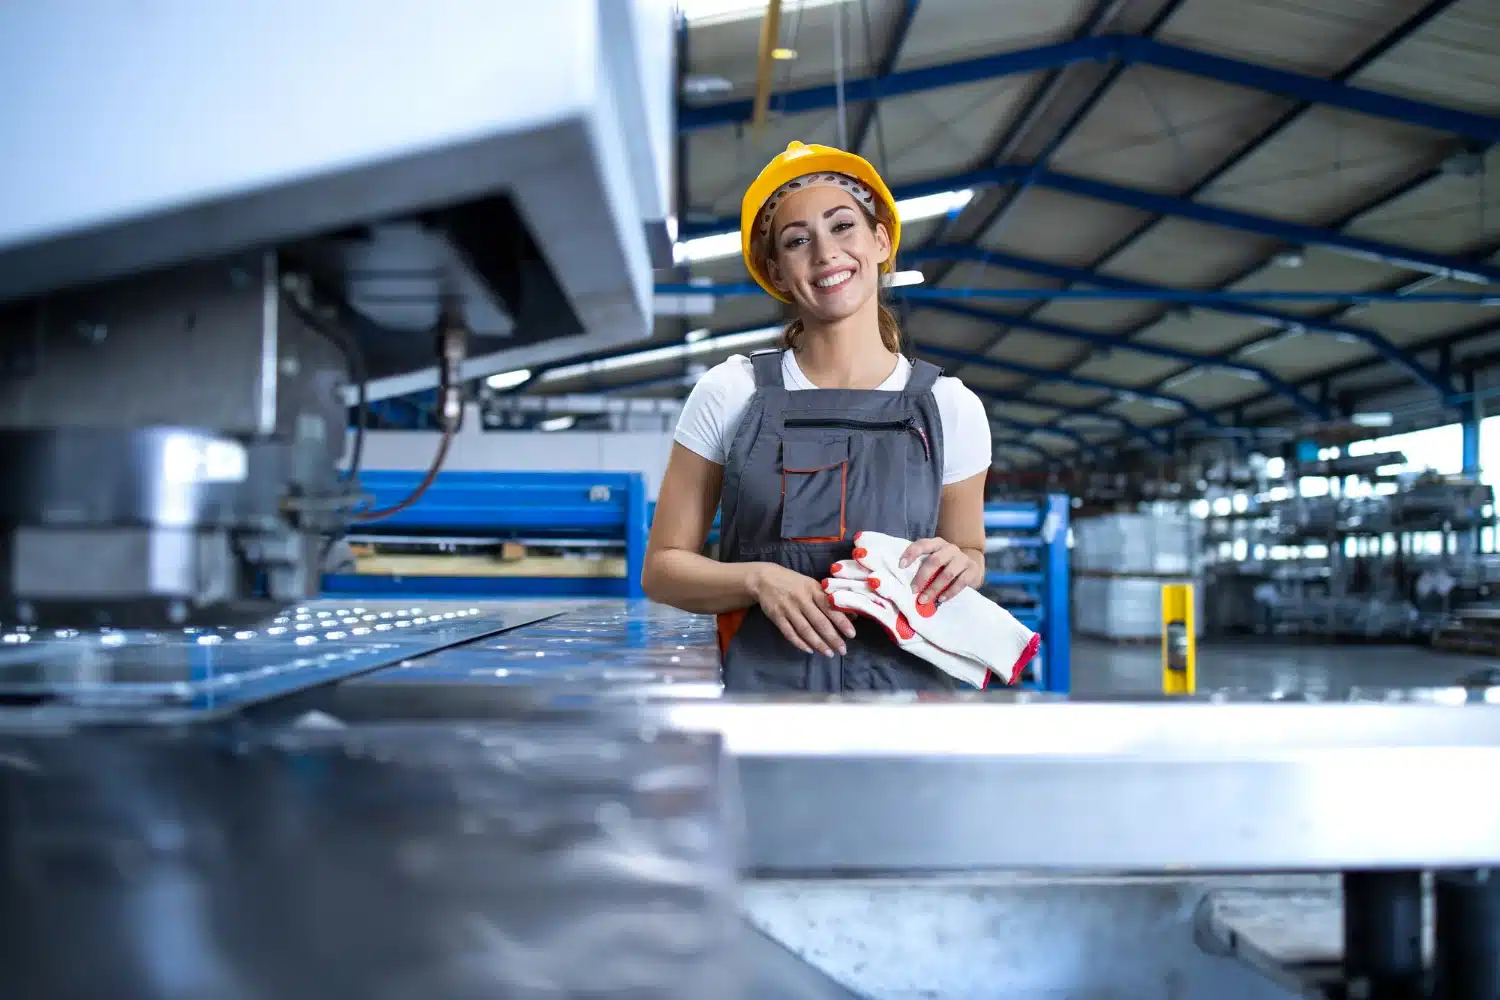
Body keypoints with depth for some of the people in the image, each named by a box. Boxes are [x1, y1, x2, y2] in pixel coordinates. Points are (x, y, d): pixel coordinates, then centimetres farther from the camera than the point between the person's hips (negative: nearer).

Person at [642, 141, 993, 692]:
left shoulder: (951, 406, 2)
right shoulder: (730, 394, -1)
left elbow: (969, 553, 16)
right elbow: (663, 568, 3)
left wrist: (957, 564, -6)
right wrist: (759, 579, -15)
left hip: (908, 680, 3)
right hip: (765, 679, -3)